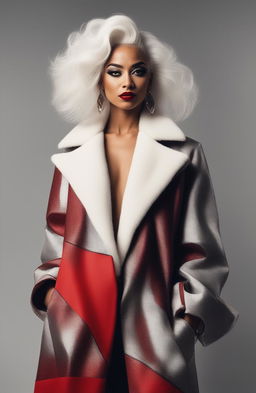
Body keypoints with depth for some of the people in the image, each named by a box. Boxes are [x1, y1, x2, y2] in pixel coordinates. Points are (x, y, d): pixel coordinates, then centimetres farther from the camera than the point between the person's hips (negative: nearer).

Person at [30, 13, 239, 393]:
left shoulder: (182, 155, 2)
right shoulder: (73, 154, 7)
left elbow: (200, 247, 2)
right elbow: (57, 234, 13)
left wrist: (190, 314, -3)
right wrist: (48, 287, 1)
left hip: (153, 321, -1)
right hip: (78, 320, 2)